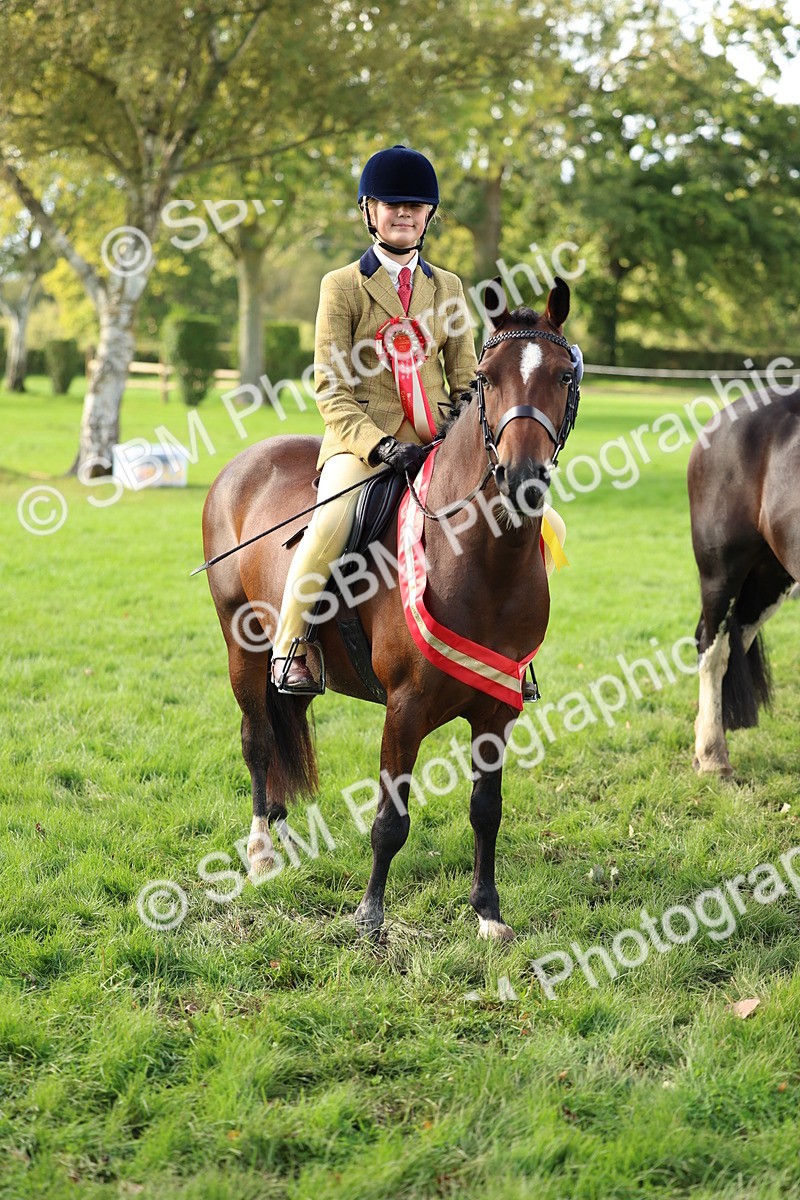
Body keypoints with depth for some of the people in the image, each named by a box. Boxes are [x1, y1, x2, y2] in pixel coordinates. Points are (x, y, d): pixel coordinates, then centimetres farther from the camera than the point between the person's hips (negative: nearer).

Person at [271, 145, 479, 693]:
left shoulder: (448, 288, 15)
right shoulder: (343, 286, 3)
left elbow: (466, 378, 16)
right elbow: (331, 390, -3)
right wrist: (380, 444, -18)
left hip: (437, 441, 4)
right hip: (362, 441, -4)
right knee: (332, 523, -33)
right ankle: (289, 649, -13)